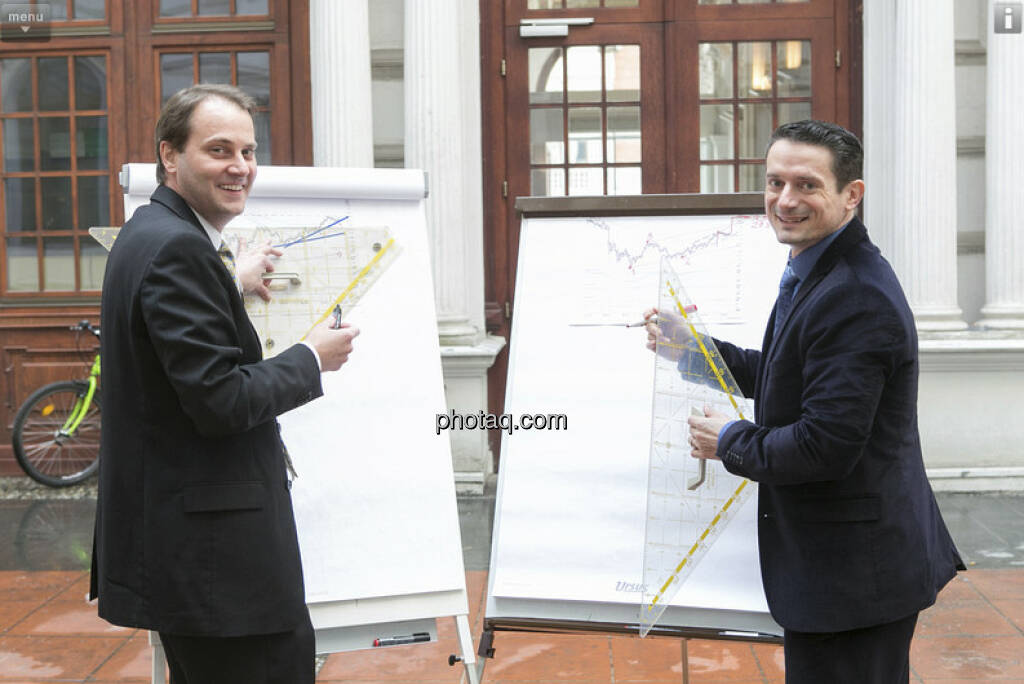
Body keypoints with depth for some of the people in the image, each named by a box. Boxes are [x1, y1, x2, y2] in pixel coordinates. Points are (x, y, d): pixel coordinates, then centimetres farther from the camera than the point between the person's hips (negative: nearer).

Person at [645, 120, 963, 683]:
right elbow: (781, 376, 20)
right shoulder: (815, 275, 10)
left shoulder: (856, 299, -25)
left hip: (850, 572, -11)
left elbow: (826, 446, -28)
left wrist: (730, 443, -13)